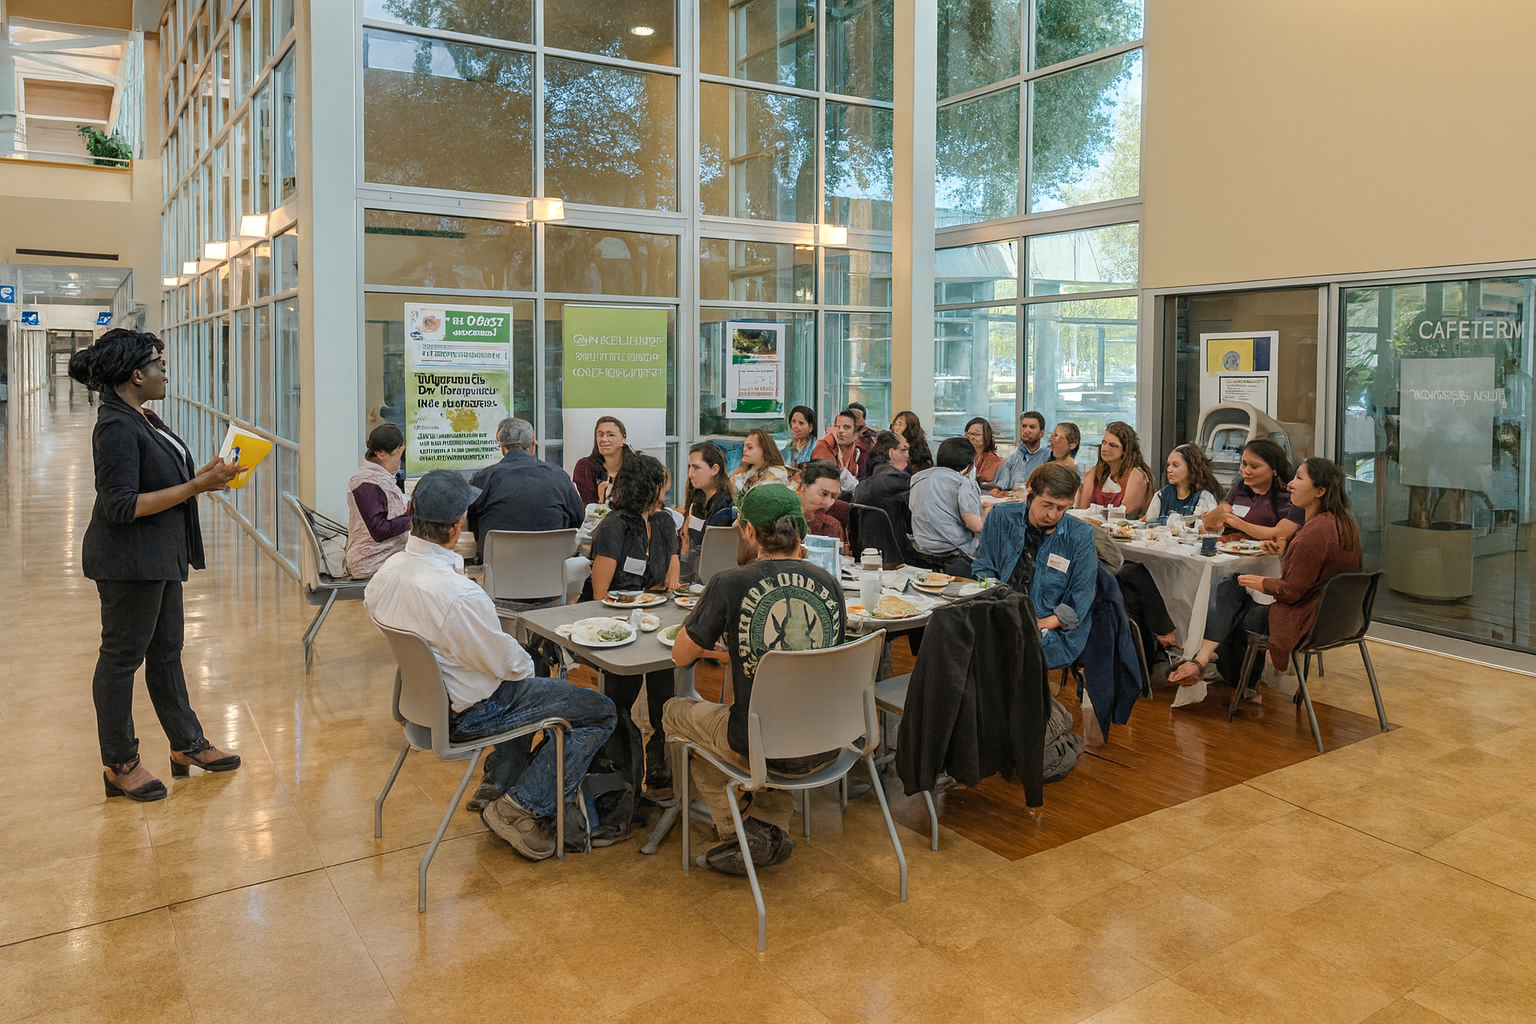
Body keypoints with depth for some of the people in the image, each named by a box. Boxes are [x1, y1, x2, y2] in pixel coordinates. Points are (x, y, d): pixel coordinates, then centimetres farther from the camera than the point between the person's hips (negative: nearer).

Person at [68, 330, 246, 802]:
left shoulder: (141, 418, 10)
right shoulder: (116, 427, -20)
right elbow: (123, 505, -25)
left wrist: (202, 475, 3)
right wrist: (197, 487, -24)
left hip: (160, 559, 10)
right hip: (129, 563, -10)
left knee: (166, 651, 17)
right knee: (122, 657, 3)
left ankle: (187, 744, 30)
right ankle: (119, 765, 17)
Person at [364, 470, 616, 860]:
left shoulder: (386, 573, -9)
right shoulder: (459, 595, -34)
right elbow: (508, 663, -23)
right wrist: (527, 663, 0)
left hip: (424, 694, 9)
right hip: (465, 714, -9)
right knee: (599, 711, -3)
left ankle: (500, 776, 33)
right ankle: (522, 808, -1)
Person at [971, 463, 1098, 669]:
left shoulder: (1080, 536, 0)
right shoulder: (1001, 518, 5)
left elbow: (1080, 601, 1)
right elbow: (983, 569, 11)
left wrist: (1043, 625, -12)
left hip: (1054, 631, -2)